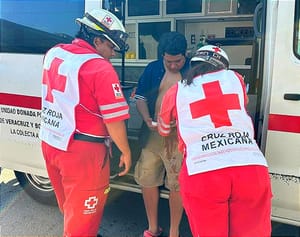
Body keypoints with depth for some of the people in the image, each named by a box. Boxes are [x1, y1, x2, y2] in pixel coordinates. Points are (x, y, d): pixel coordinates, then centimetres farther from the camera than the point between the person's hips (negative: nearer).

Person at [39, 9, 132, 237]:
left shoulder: (54, 53, 5)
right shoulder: (101, 69, -20)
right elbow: (114, 120, -19)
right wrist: (126, 152, -5)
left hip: (50, 142, 8)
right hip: (81, 151, -8)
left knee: (69, 205, 29)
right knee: (82, 212, 13)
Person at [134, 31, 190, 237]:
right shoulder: (152, 69, 7)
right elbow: (140, 97, 9)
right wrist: (147, 119, -9)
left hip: (179, 135, -4)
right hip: (152, 133, 4)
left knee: (176, 185, 2)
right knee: (147, 180, 10)